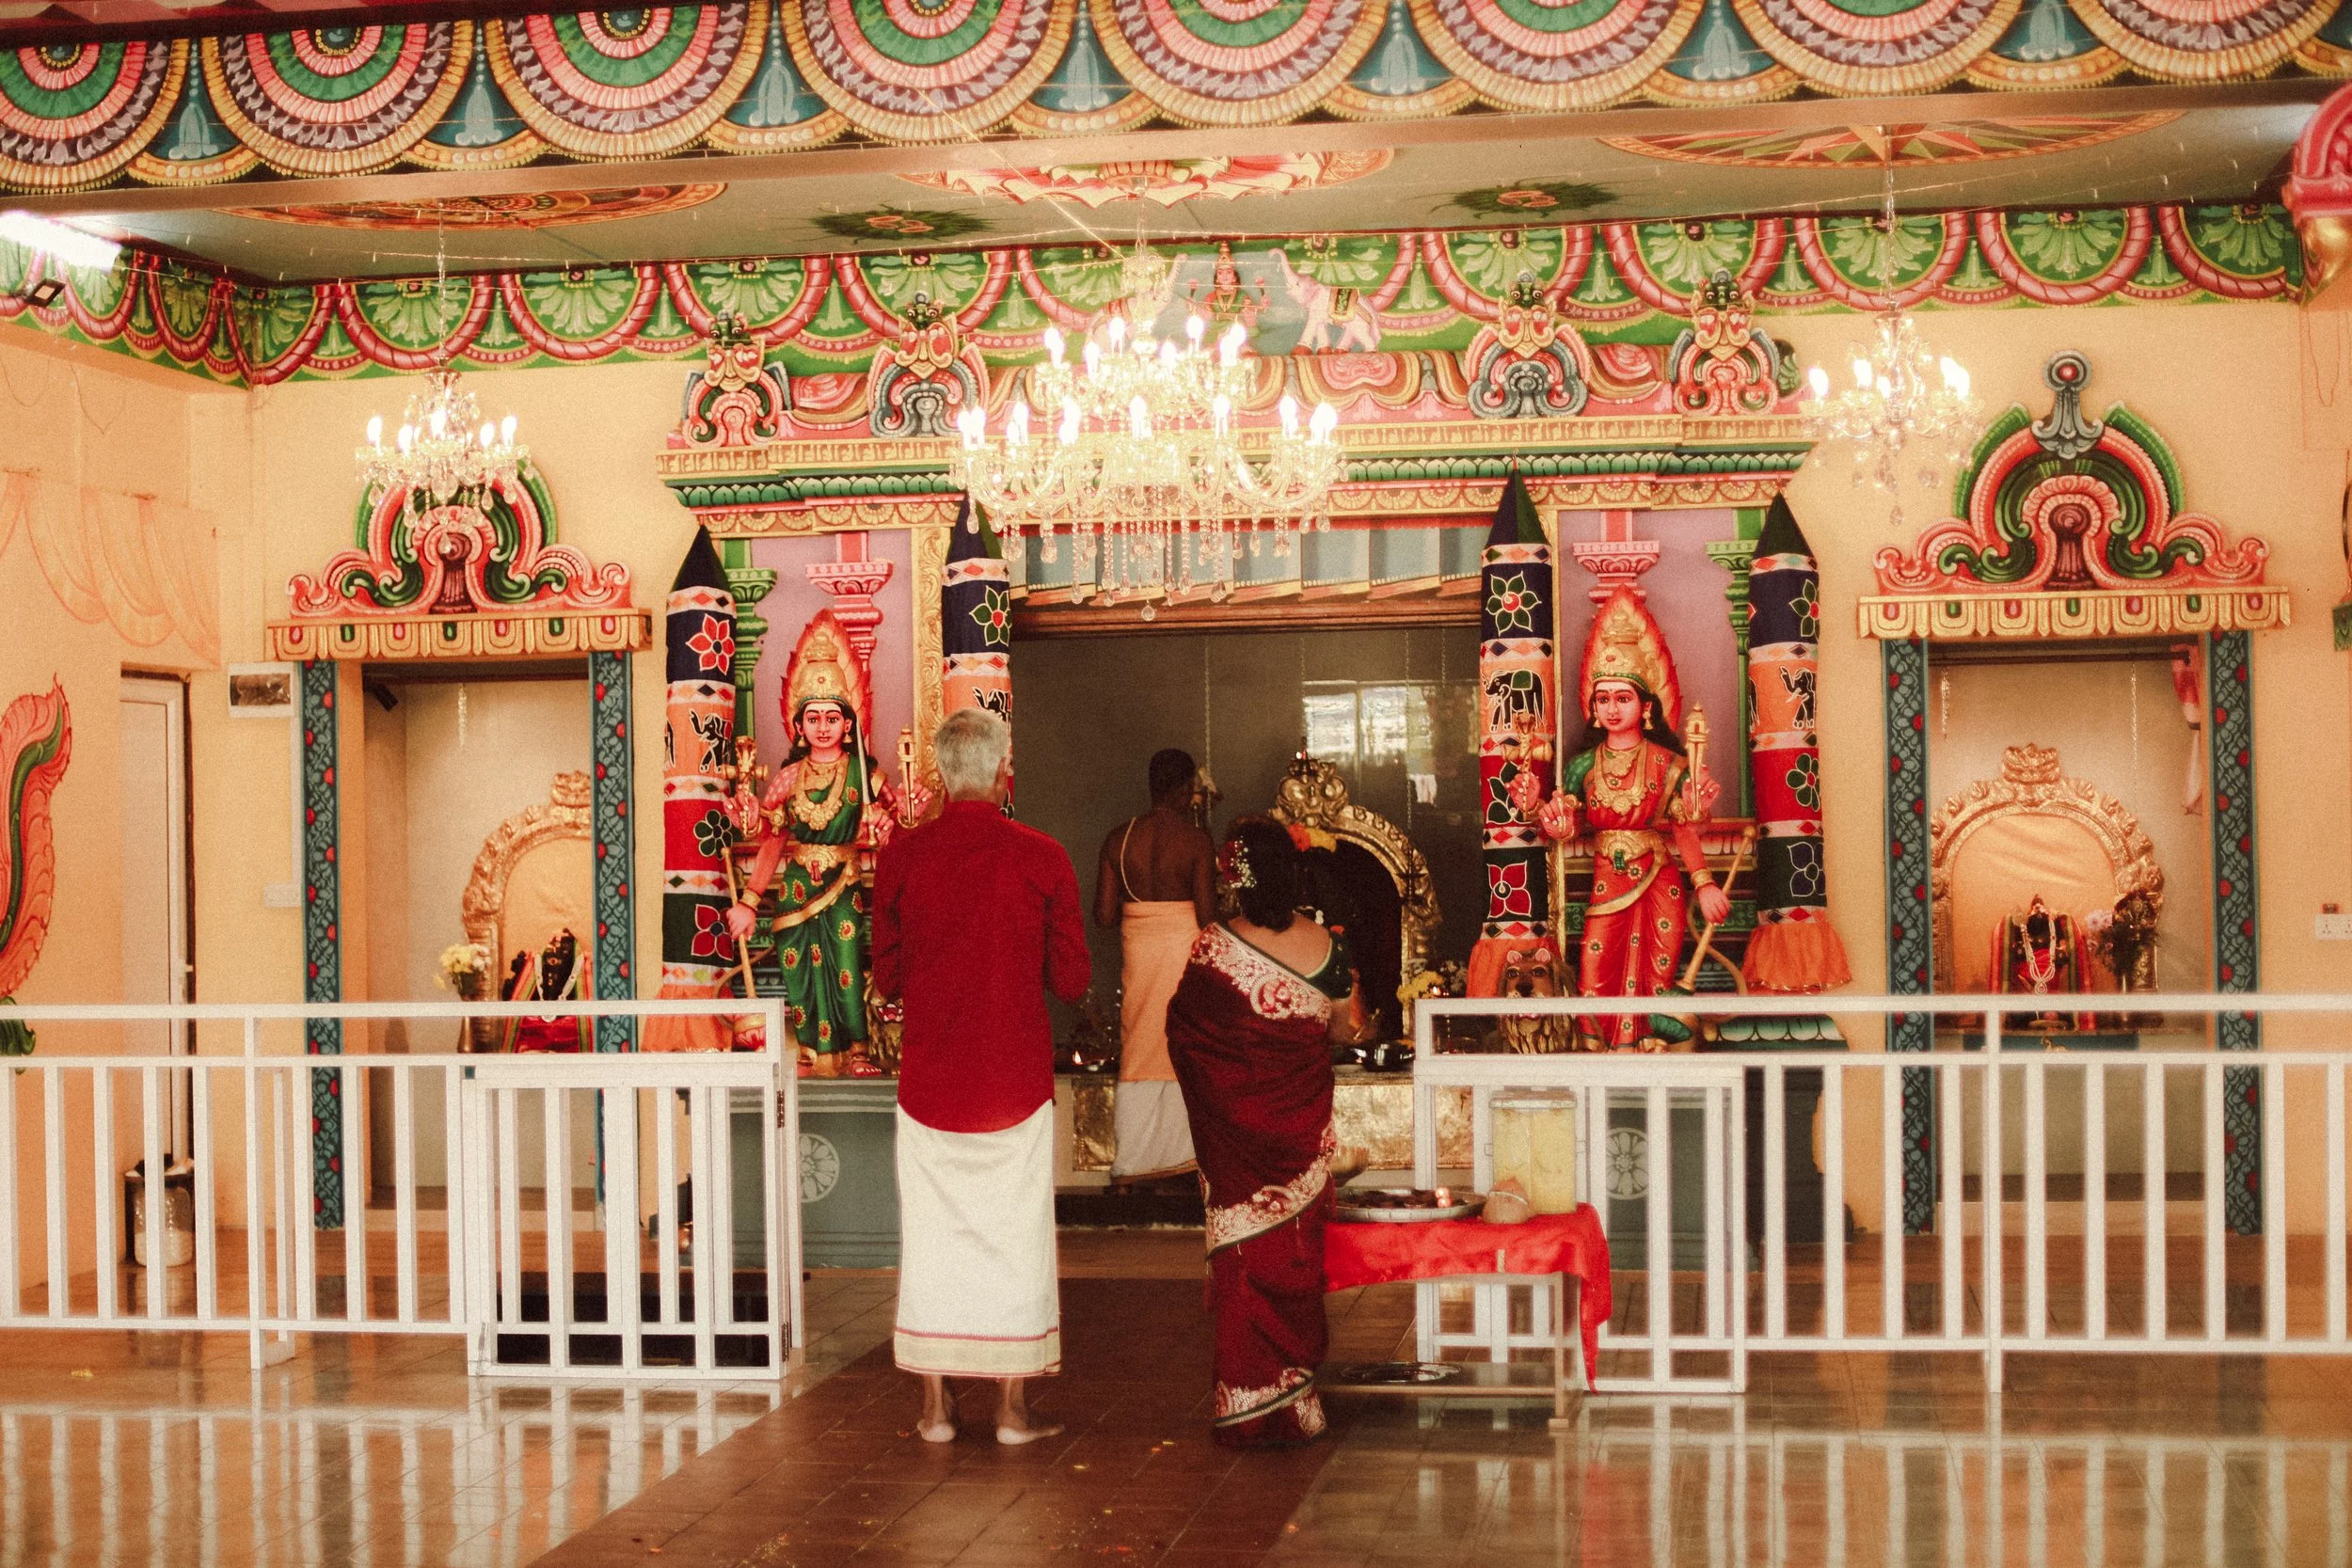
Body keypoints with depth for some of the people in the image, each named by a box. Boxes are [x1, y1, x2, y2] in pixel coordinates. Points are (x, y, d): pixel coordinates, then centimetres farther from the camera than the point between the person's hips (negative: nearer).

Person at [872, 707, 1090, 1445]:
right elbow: (1073, 980, -3)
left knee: (931, 1233, 10)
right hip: (1016, 1079, -1)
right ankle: (1012, 1409, 11)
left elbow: (886, 977, 4)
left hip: (929, 1079, 1)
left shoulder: (901, 856, -4)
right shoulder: (1042, 858, -8)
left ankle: (936, 1406, 15)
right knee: (1013, 1234, 7)